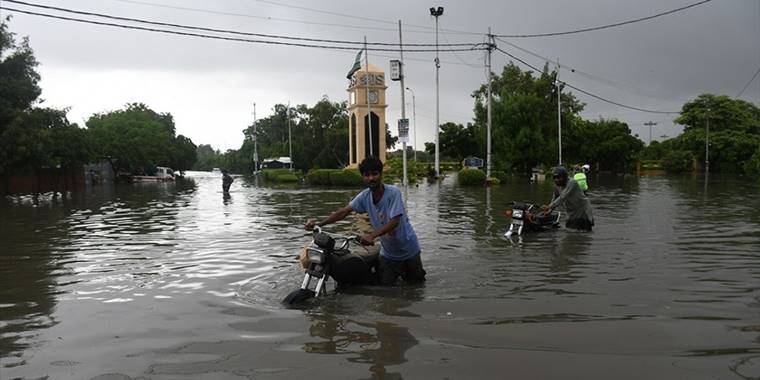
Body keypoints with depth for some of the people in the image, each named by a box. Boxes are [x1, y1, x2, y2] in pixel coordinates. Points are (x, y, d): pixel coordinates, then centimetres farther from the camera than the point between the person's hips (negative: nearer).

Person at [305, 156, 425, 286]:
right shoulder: (365, 196, -9)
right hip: (387, 253, 4)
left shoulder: (393, 192, -24)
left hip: (408, 250, -3)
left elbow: (394, 222, -31)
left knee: (416, 284, 11)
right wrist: (318, 224, -26)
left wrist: (372, 235, -43)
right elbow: (344, 211, -14)